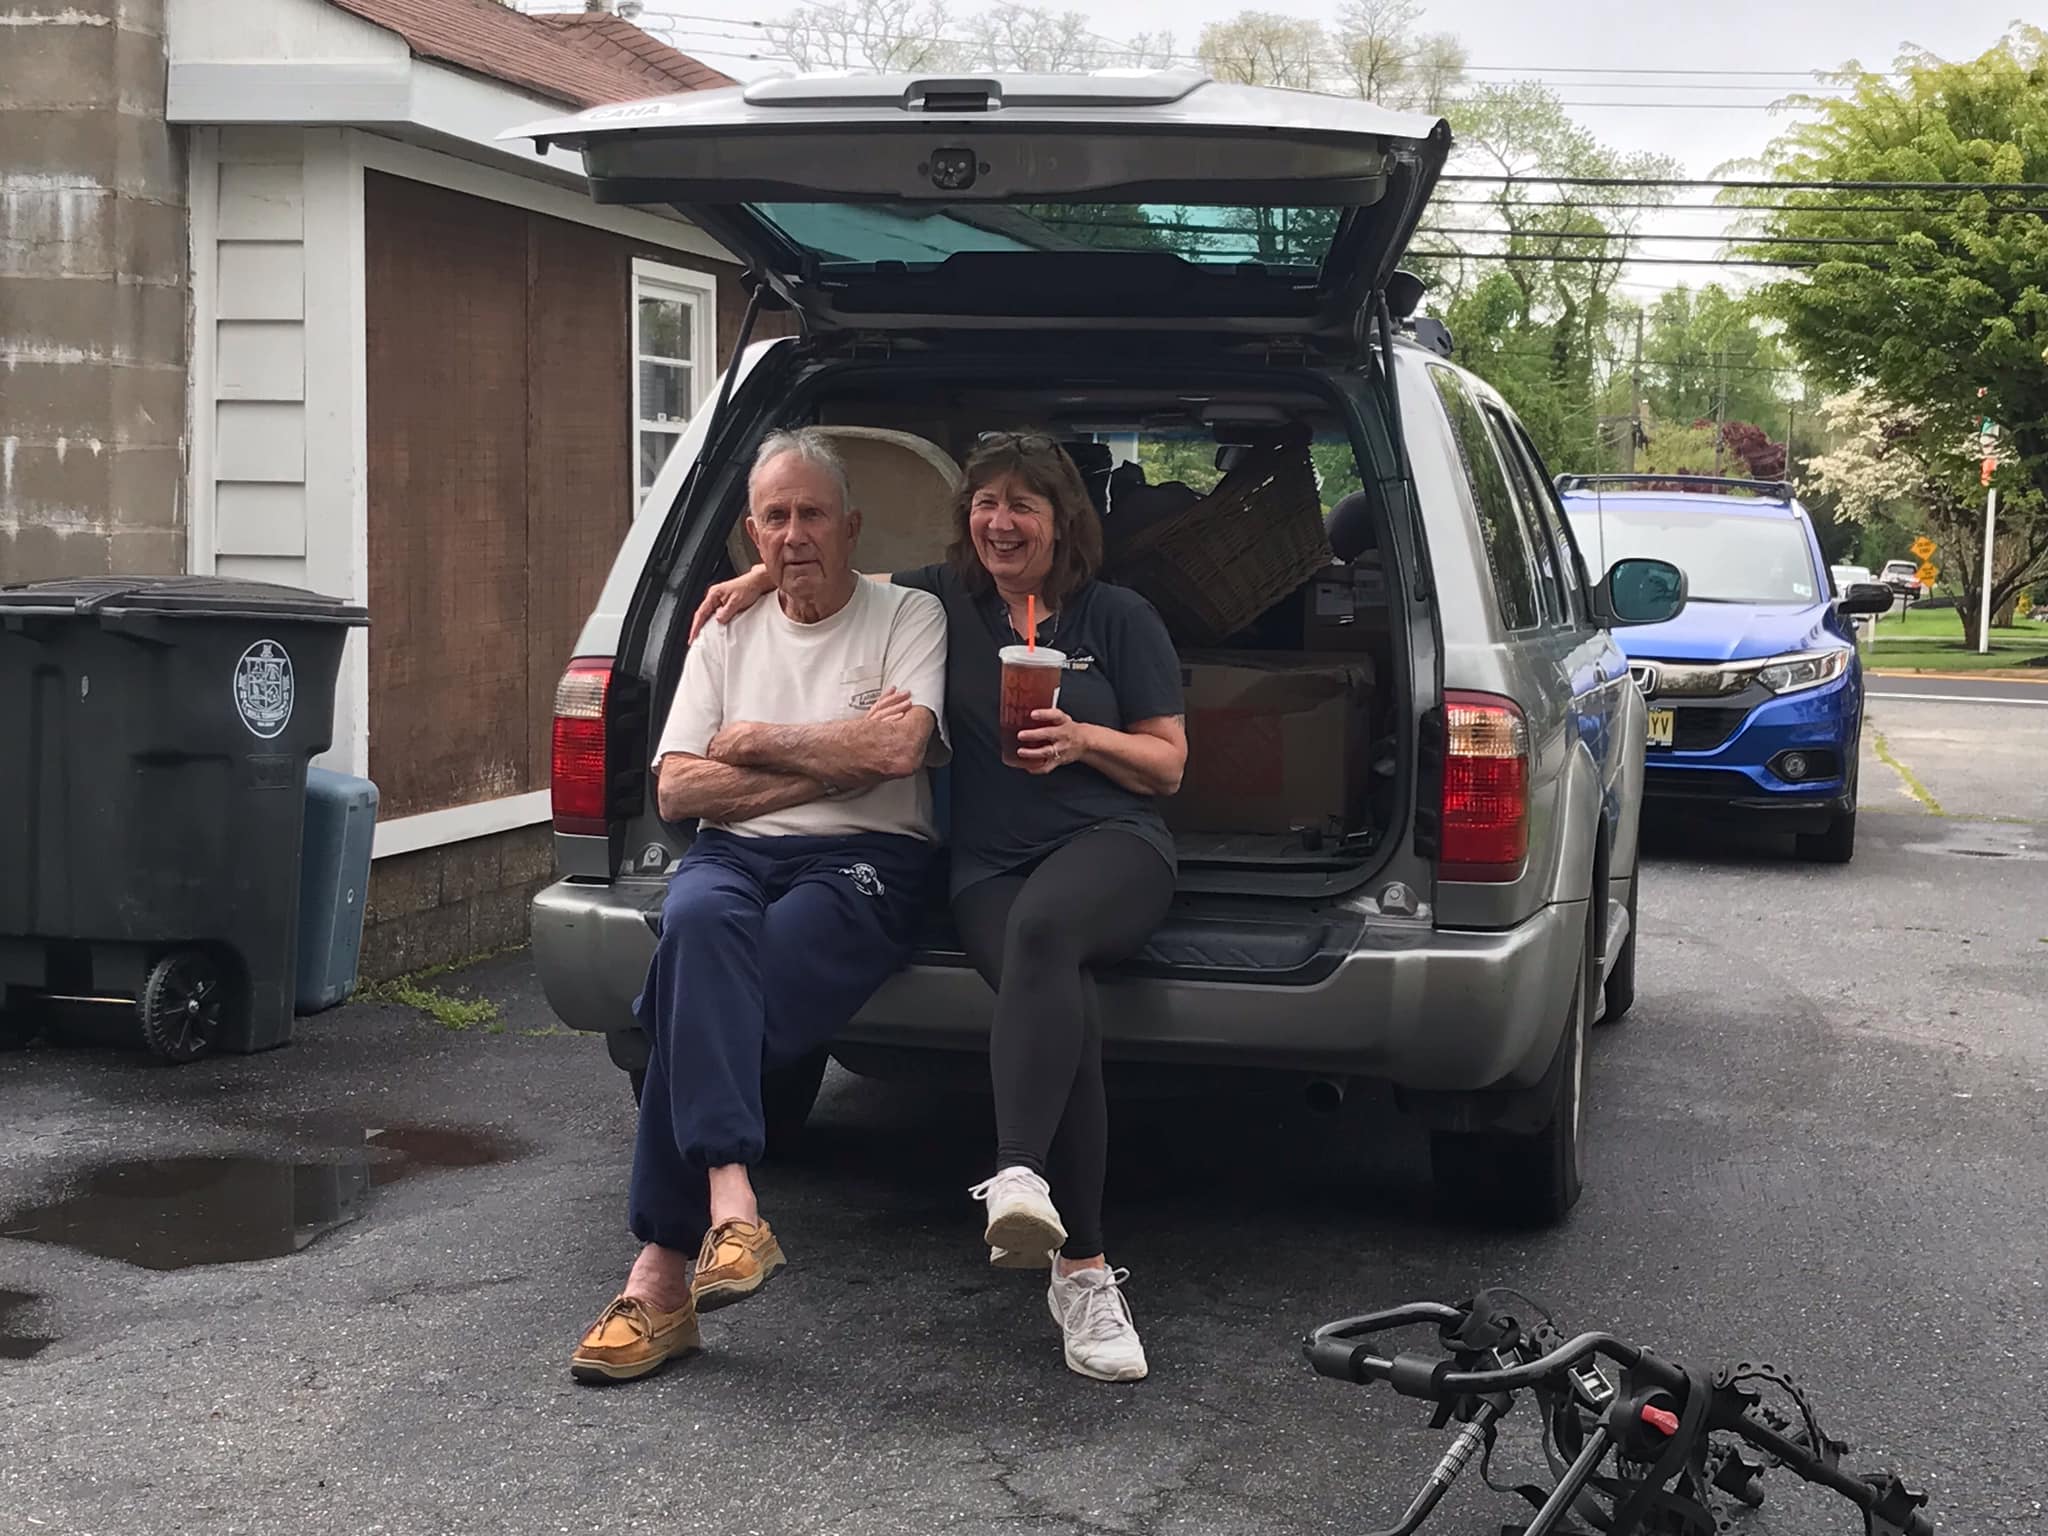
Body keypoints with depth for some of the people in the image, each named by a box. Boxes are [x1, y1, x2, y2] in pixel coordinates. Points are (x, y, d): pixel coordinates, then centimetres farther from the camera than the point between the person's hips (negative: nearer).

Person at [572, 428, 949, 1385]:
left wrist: (756, 741, -1)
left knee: (696, 986, -31)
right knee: (701, 919, -36)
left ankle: (664, 1271, -30)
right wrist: (831, 763, -1)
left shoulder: (909, 617, 8)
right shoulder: (726, 636, 20)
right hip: (734, 855, 3)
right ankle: (730, 1205, -42)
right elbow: (676, 791, 9)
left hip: (860, 867, -3)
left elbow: (897, 747, -11)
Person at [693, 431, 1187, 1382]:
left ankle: (1019, 1173, -55)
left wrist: (1083, 740, -7)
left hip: (1111, 844, -1)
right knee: (1061, 1013, -31)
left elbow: (1167, 765, 11)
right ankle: (1084, 1274, -30)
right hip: (988, 867, 1)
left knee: (1042, 927, -40)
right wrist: (767, 574, 15)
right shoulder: (942, 600, 16)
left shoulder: (1120, 619, 11)